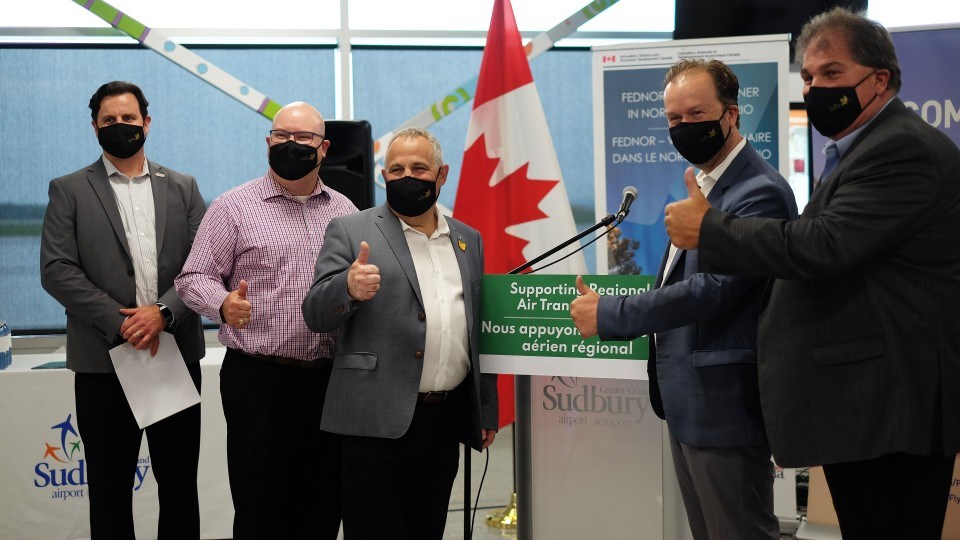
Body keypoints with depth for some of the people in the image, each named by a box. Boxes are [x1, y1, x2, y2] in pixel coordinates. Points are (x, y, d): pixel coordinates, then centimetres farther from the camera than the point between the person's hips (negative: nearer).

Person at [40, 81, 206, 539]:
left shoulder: (183, 188, 11)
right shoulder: (69, 191, 5)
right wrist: (121, 323, -14)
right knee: (109, 488, 7)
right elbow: (56, 270, -5)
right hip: (103, 361, -1)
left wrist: (164, 312, -14)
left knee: (180, 482, 7)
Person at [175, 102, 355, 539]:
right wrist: (223, 304, -22)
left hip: (330, 380, 4)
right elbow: (195, 278, -2)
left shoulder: (345, 211, 13)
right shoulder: (233, 207, 1)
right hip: (259, 381, -4)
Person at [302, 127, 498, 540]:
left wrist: (487, 411, 15)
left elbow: (479, 330, 17)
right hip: (379, 421, -4)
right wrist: (348, 288, -28)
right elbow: (316, 315, -6)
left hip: (447, 422, 4)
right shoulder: (351, 232, 1)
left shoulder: (468, 240, 15)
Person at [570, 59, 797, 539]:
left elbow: (714, 288, -23)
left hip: (723, 404, -10)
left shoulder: (760, 193, -17)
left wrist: (609, 315, -16)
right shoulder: (701, 187, 15)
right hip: (686, 401, 10)